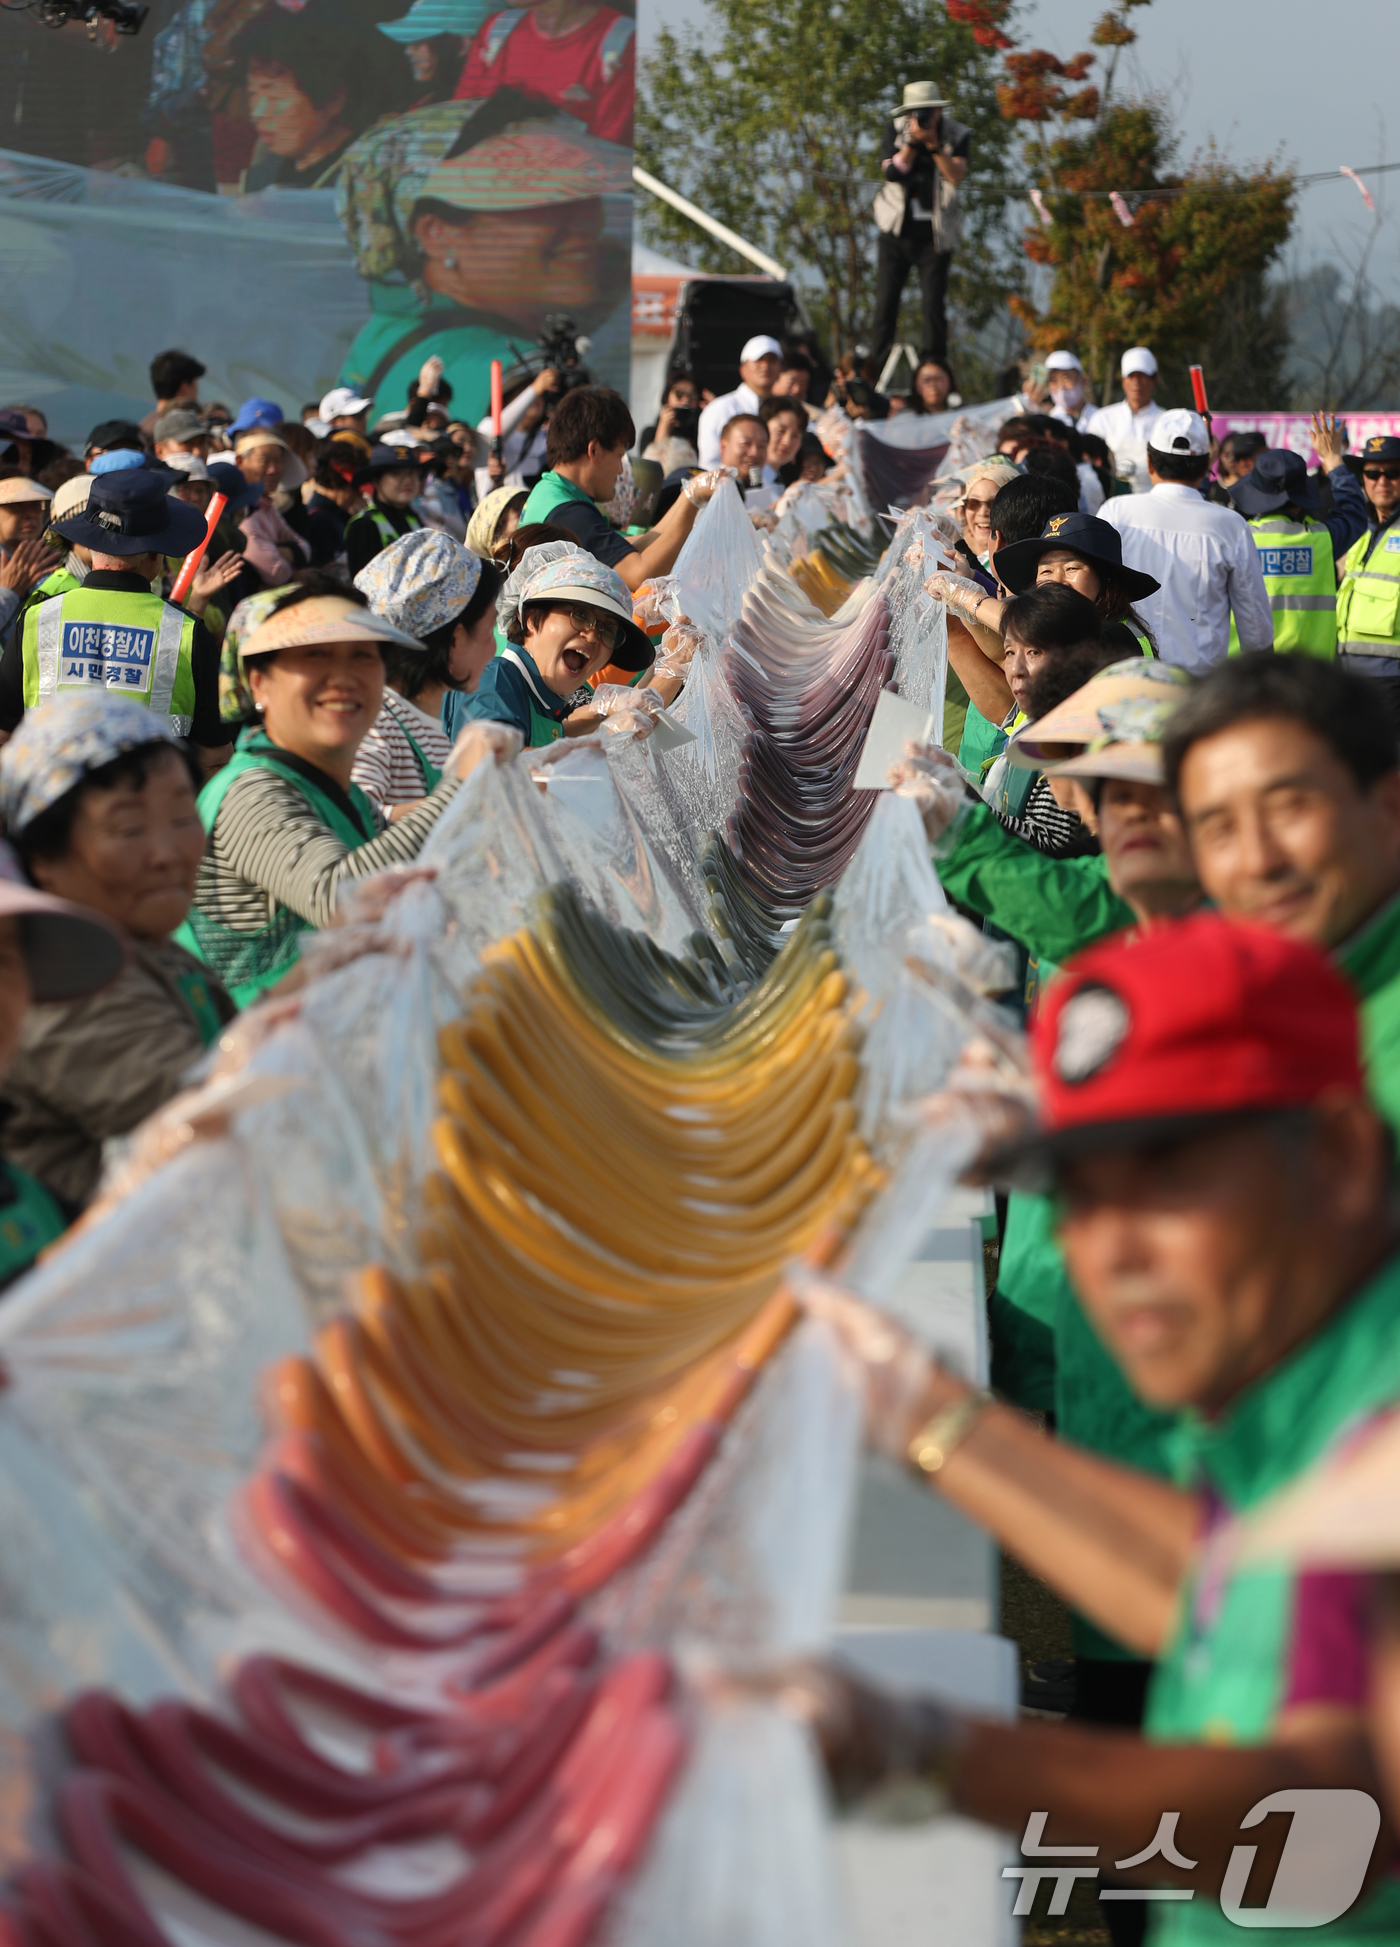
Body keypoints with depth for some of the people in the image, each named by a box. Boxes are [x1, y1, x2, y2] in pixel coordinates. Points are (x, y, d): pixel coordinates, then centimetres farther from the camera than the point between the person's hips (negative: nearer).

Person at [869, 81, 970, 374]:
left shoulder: (957, 135, -5)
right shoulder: (896, 129, 0)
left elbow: (956, 175, -19)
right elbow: (891, 172, -11)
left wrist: (934, 144, -28)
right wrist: (913, 141, -21)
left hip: (934, 234, -2)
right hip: (897, 231, 2)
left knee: (934, 304, -5)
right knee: (885, 302, -1)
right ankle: (875, 373, 5)